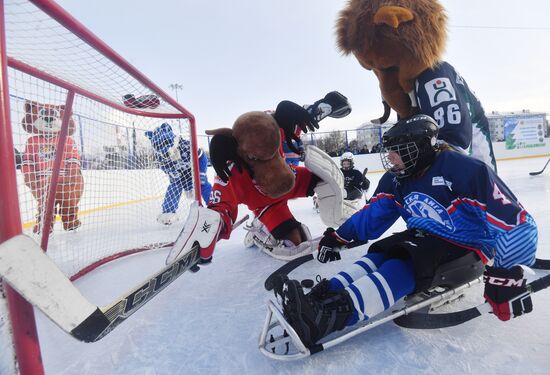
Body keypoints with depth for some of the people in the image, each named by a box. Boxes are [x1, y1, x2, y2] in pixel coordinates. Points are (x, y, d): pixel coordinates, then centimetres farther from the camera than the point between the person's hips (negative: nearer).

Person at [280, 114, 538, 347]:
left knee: (403, 264, -30)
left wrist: (507, 273, -30)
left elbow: (515, 221, -22)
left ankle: (331, 316, -48)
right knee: (381, 254, -19)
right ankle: (322, 297, -34)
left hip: (466, 247, -7)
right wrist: (337, 237, 0)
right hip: (427, 239, 7)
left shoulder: (463, 170, -21)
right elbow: (372, 214, 5)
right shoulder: (396, 180, 0)